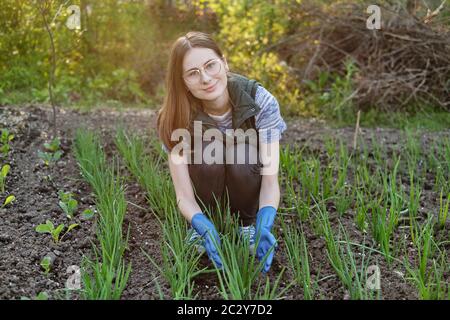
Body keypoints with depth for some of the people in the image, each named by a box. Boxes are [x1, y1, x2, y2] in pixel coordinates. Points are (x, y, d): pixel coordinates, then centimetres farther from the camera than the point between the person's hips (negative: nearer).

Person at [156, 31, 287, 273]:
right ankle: (201, 227, -6)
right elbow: (184, 195, -25)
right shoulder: (175, 118, -25)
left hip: (246, 194, 0)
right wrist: (206, 230, -44)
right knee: (207, 150, -32)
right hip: (207, 191, 0)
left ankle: (248, 223, -5)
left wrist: (264, 227, -47)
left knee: (242, 153, -33)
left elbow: (270, 179, -29)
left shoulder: (260, 101, -27)